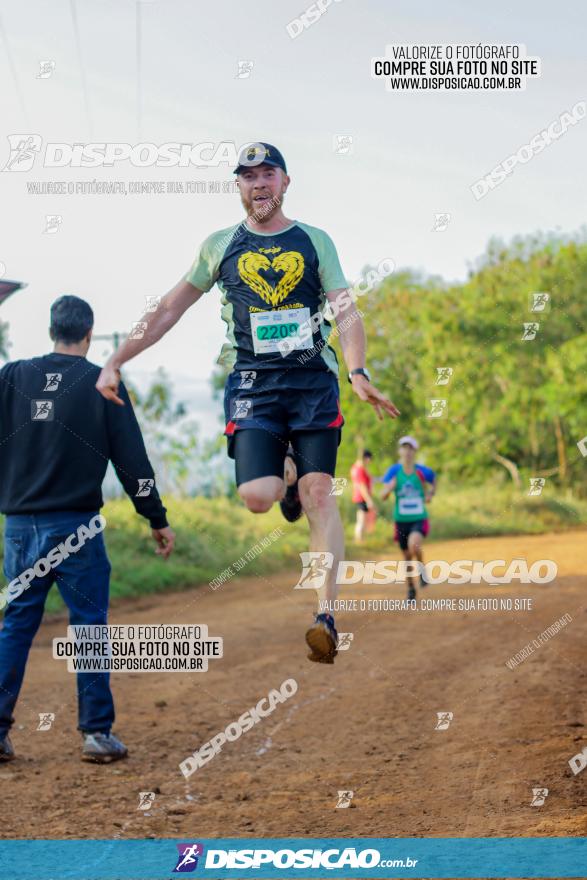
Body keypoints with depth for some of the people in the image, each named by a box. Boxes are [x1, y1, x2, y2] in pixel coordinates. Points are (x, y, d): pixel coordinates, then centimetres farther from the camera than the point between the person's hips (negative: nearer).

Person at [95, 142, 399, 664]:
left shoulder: (314, 241, 8)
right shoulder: (221, 245, 10)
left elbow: (346, 312, 0)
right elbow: (169, 309, 15)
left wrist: (358, 373, -18)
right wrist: (116, 362, 12)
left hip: (313, 380, 0)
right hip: (252, 384, 1)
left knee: (318, 495, -10)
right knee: (257, 496, -16)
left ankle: (327, 617, -9)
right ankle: (286, 476, 21)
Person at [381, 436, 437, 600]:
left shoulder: (422, 471, -5)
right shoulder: (393, 471, -6)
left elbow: (433, 482, 18)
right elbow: (383, 497, -11)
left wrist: (430, 494, -1)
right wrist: (389, 488, -32)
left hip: (420, 519, -2)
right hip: (401, 520, 2)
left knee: (414, 545, -30)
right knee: (407, 557, 9)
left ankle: (422, 568, 1)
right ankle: (411, 588, 31)